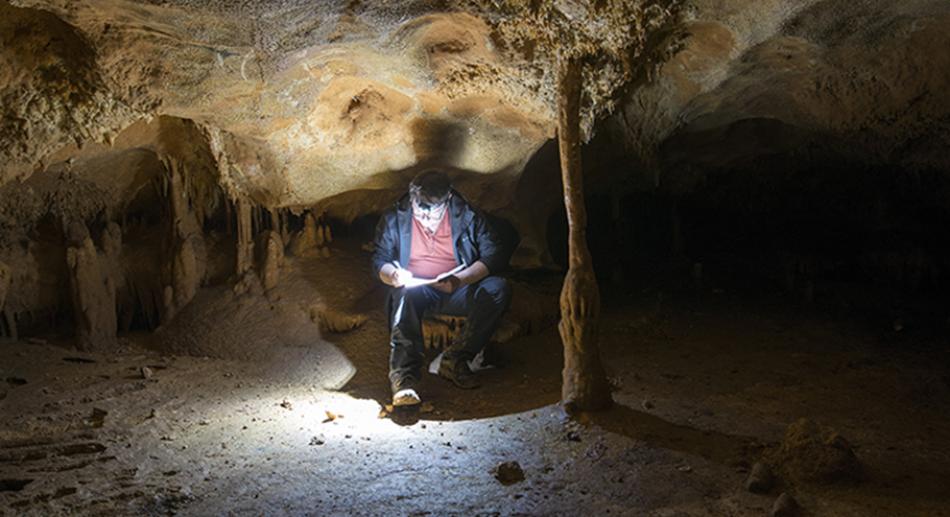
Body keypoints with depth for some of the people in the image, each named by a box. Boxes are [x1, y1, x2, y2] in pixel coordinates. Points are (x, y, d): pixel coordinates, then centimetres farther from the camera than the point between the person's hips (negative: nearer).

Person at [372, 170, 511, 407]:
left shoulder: (467, 216, 0)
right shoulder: (394, 220, 3)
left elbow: (494, 254, -6)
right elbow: (380, 260, 6)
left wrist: (460, 279, -22)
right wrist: (393, 275, -20)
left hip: (457, 290, 1)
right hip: (416, 287, -1)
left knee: (498, 289, -27)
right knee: (405, 294, -37)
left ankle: (455, 359, -24)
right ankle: (403, 375, -47)